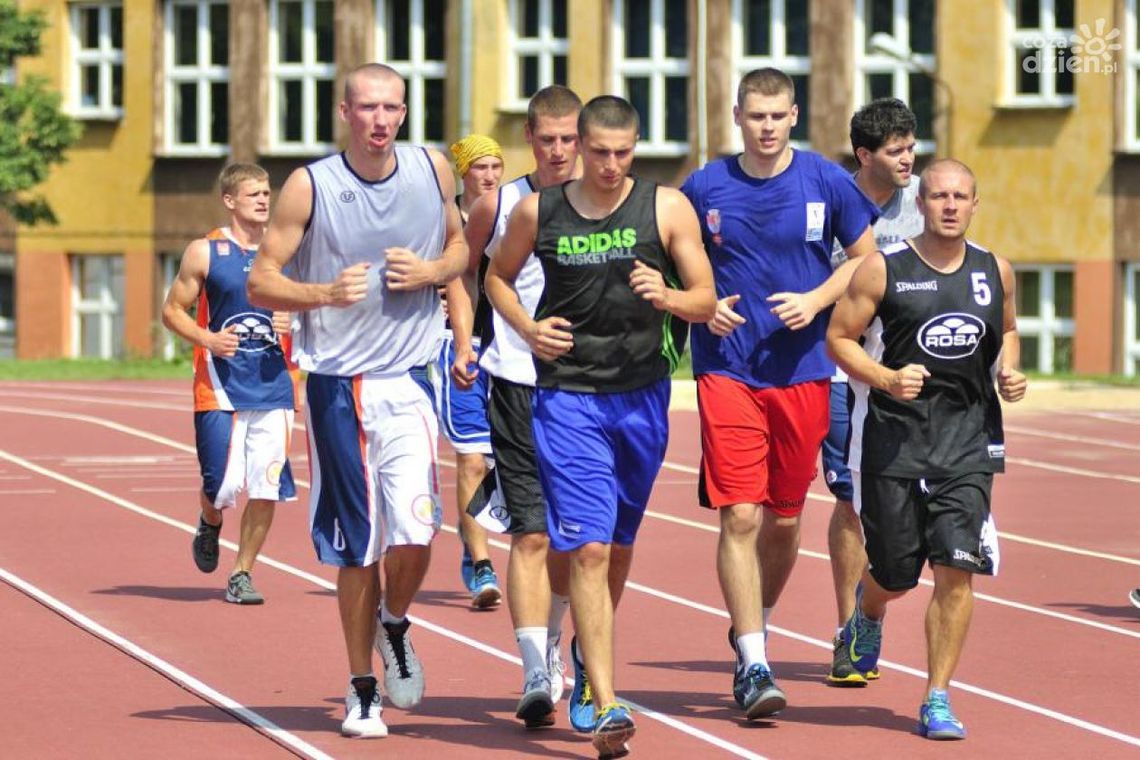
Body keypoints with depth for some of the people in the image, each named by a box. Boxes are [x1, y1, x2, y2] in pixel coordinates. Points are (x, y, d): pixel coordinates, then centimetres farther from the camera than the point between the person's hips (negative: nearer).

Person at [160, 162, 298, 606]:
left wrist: (295, 325, -7)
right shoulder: (204, 253, 0)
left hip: (274, 385, 2)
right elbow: (172, 311, 5)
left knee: (267, 486, -3)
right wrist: (207, 339, -13)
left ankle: (243, 572, 12)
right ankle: (210, 525, 29)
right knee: (223, 485, -7)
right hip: (220, 386, -2)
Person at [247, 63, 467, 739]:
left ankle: (395, 625, 19)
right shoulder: (311, 187, -6)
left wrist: (432, 271, -5)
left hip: (407, 380, 1)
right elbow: (261, 282, -4)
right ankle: (362, 689, 19)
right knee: (358, 547, 3)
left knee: (415, 531, -14)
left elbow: (462, 247, 17)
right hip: (335, 383, -1)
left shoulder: (433, 171, 2)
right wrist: (325, 293, -22)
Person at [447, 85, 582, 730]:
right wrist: (465, 344, 5)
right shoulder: (500, 206, 0)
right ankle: (536, 676, -12)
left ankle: (554, 649, 32)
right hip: (517, 384, -2)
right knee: (532, 533, -10)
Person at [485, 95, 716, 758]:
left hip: (642, 395, 2)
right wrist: (528, 328, -1)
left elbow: (706, 301, 1)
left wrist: (668, 297, -21)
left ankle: (590, 655, 42)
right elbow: (498, 276, 17)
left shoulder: (667, 208, -2)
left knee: (619, 544, 16)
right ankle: (607, 705, -18)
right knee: (589, 548, -13)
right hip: (568, 396, -2)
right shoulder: (538, 212, 0)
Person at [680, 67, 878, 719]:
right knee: (740, 515, -12)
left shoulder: (826, 183, 0)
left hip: (802, 369, 1)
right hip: (727, 369, -1)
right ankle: (752, 663, -11)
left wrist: (816, 300, -8)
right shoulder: (704, 188, 1)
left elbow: (868, 259, 7)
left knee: (785, 517, 12)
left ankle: (757, 623, 37)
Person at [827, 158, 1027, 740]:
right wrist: (886, 380, -17)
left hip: (967, 437, 2)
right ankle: (868, 613, 45)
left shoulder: (995, 272, 6)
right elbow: (839, 337, -2)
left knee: (956, 569, -11)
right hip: (893, 435, -2)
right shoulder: (883, 270, -5)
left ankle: (937, 700, -2)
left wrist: (1008, 371, 2)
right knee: (894, 573, 6)